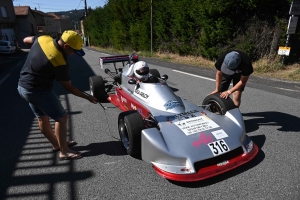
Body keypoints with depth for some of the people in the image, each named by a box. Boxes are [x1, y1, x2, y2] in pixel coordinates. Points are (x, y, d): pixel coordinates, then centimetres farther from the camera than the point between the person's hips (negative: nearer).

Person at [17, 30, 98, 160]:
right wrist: (87, 97, -9)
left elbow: (26, 40, 17)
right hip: (38, 91, -9)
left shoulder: (43, 39, -5)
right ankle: (64, 151, 8)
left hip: (22, 86, 10)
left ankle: (56, 144, 36)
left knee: (42, 117, 19)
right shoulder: (59, 62, -26)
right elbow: (68, 87, -17)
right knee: (61, 117, 0)